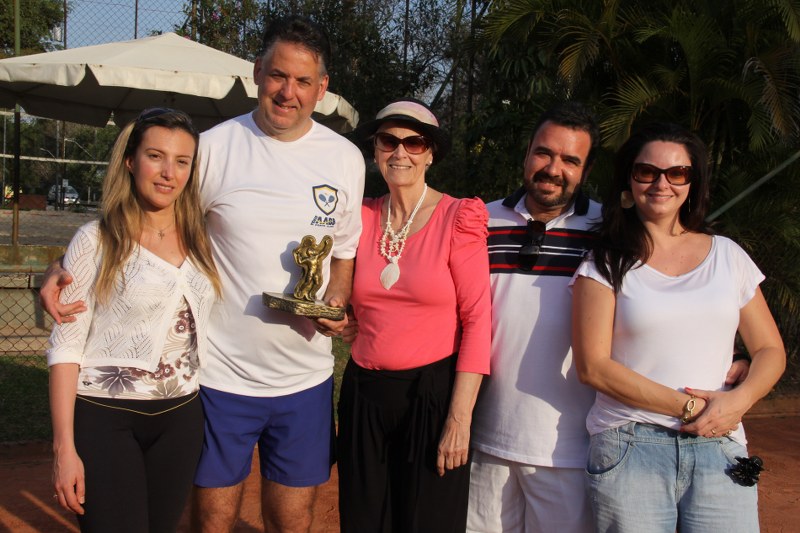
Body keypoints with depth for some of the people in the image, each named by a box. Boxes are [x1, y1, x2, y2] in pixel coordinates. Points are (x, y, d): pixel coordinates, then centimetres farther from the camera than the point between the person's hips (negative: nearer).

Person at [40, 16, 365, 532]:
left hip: (305, 376, 3)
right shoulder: (214, 147, -7)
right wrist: (65, 271, -18)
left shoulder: (345, 158, 3)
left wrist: (335, 304, -7)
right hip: (221, 372, -2)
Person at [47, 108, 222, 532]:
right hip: (105, 418, -4)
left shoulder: (200, 241, 5)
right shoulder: (97, 241, -8)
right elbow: (65, 348, -9)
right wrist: (64, 447, -12)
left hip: (181, 418, 5)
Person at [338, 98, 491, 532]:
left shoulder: (458, 218, -7)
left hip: (433, 393, -3)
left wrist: (460, 418, -13)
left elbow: (477, 319, -10)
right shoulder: (362, 217, 4)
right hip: (363, 393, 4)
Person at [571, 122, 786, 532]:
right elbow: (592, 366, -7)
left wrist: (739, 399, -9)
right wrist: (688, 406, -11)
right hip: (629, 449, -2)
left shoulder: (727, 256, 10)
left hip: (718, 449, 2)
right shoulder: (606, 263, 1)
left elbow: (770, 350, 12)